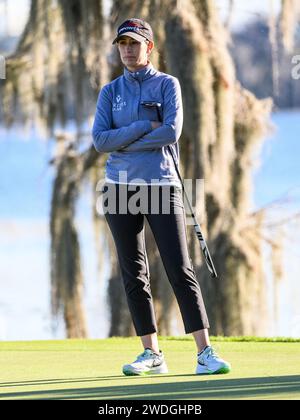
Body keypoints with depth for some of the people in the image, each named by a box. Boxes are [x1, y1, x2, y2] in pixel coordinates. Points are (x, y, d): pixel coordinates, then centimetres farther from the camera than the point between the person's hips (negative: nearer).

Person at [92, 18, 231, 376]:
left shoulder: (167, 85, 3)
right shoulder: (110, 92, 10)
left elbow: (172, 132, -12)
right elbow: (100, 141, -3)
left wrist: (122, 143, -8)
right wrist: (145, 127, -11)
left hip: (161, 185, -3)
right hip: (120, 188, 3)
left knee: (180, 269, -10)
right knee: (134, 274, 3)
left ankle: (204, 353, -14)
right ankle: (152, 354, 9)